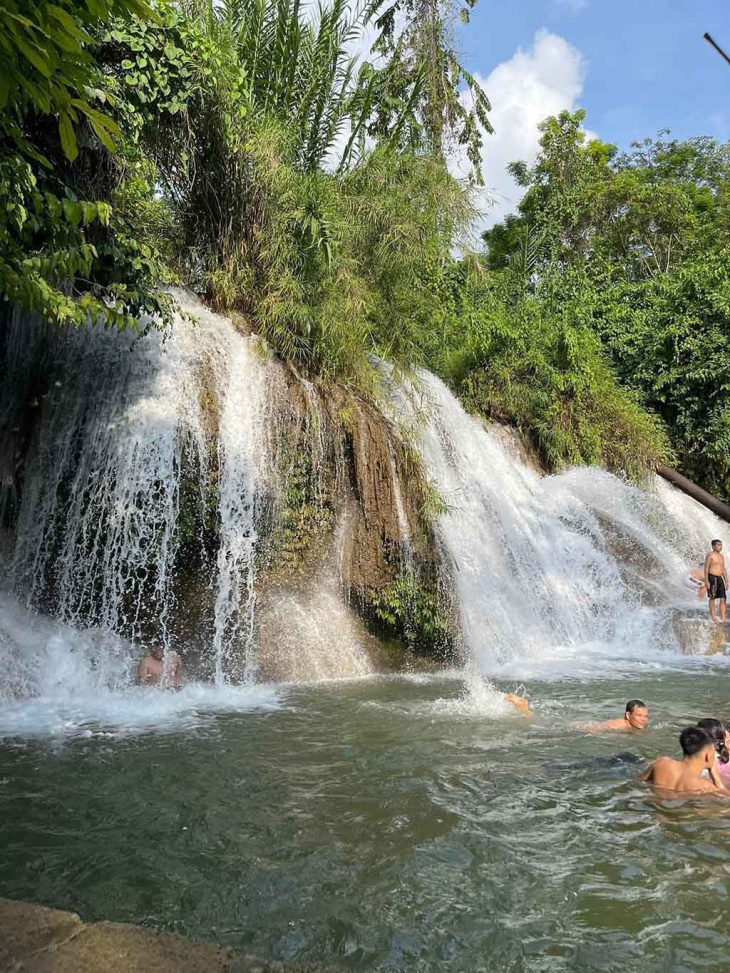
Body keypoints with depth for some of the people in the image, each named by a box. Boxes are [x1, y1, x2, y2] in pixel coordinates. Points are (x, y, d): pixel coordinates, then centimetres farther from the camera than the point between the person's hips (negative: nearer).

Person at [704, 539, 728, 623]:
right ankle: (712, 617, 12)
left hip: (719, 578, 7)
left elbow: (723, 570, 18)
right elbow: (706, 569, -11)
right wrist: (706, 581, -16)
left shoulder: (721, 556, 14)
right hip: (711, 578, -7)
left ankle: (723, 618, 2)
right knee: (712, 598, 2)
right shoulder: (710, 555, -8)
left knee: (723, 598, 0)